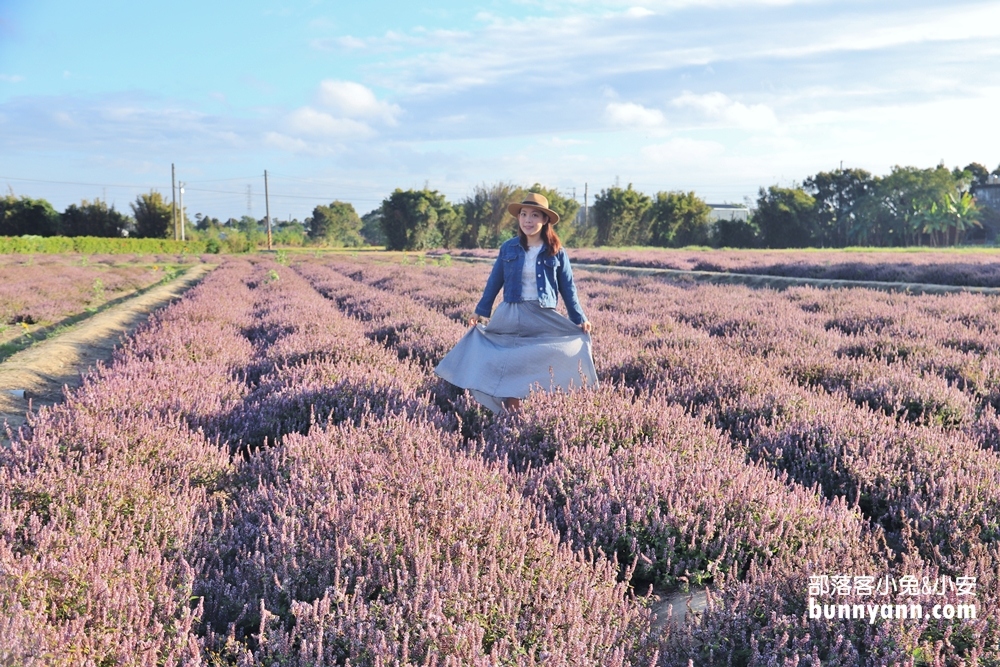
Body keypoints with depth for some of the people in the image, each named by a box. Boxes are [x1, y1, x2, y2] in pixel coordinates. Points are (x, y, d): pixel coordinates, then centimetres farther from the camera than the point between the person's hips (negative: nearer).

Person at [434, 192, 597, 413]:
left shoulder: (556, 252, 0)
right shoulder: (508, 248, 4)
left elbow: (568, 289, 4)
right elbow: (494, 282, 11)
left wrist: (580, 319, -2)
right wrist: (481, 312, 9)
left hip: (544, 319, -1)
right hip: (511, 317, 1)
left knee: (543, 371, -2)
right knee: (510, 369, 1)